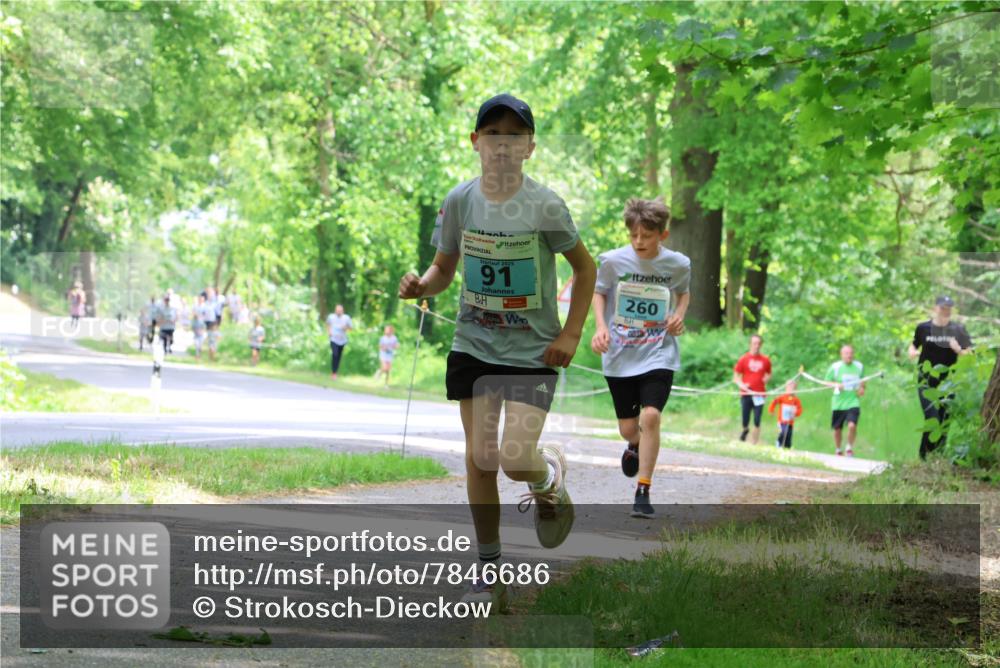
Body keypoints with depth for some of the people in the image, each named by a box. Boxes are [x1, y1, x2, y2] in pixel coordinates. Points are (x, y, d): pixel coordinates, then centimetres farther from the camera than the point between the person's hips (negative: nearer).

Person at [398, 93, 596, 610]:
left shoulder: (544, 206, -12)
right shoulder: (459, 201, -3)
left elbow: (585, 267, 1)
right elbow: (444, 268, 10)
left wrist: (570, 335, -6)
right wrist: (422, 285, -13)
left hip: (533, 351, -3)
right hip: (473, 347, 3)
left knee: (516, 459, -15)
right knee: (479, 458, 2)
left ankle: (549, 480, 24)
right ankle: (489, 572, 14)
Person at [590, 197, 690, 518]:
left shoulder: (677, 264, -7)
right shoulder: (613, 261, -11)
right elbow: (598, 292, 8)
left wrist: (680, 315, -4)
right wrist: (600, 326, -7)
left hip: (659, 354, -1)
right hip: (620, 356, 1)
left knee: (650, 416, -19)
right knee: (628, 427, 8)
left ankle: (643, 492, -9)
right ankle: (635, 446, 48)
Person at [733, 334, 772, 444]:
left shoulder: (765, 360, 7)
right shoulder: (743, 359, 1)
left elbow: (768, 374, 21)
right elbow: (736, 376, 4)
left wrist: (766, 379, -1)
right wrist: (741, 385, -15)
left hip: (759, 395, 1)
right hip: (746, 394, -1)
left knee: (757, 422, -5)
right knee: (745, 421, 1)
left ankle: (754, 443, 3)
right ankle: (745, 429, 36)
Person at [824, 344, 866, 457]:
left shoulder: (859, 366, 5)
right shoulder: (835, 367, -4)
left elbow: (862, 381, 20)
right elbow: (826, 382, 2)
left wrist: (862, 388, 0)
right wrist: (836, 385, -17)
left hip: (853, 402, 0)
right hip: (838, 404, 0)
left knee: (852, 425, -20)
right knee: (837, 429, 8)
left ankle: (850, 448, 3)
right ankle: (838, 451, 31)